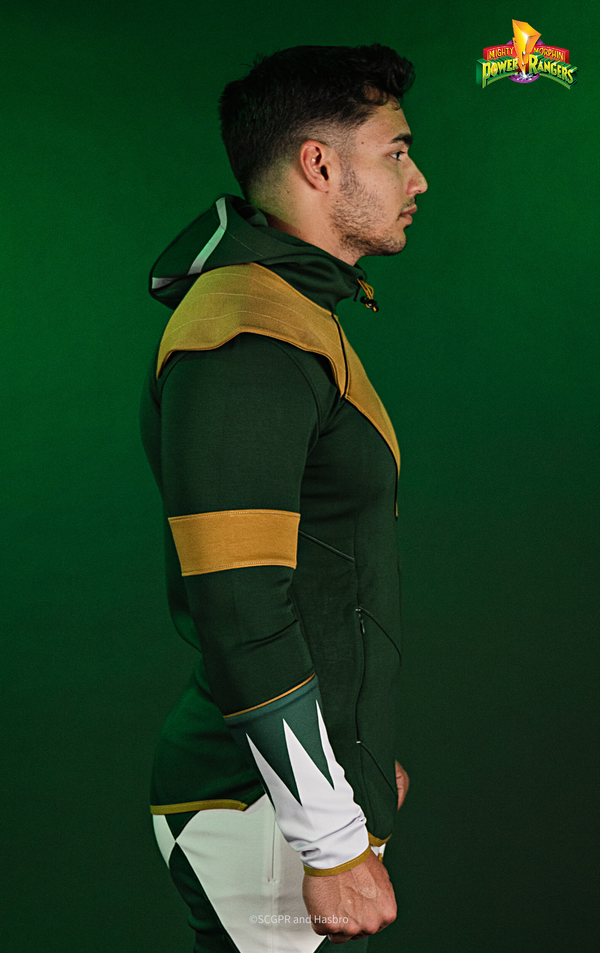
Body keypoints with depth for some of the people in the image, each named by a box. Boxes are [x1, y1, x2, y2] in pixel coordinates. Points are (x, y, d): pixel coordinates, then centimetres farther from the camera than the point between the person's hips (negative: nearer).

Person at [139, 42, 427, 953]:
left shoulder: (298, 319, 14)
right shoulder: (251, 338, -20)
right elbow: (240, 616, -25)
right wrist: (335, 847, -20)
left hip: (304, 778, 10)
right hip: (263, 821, -10)